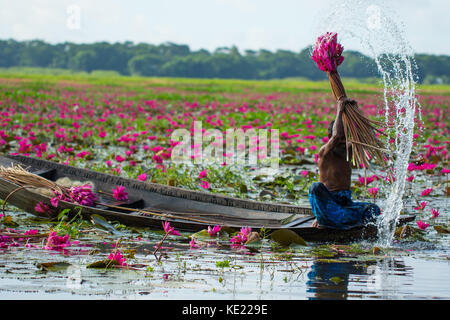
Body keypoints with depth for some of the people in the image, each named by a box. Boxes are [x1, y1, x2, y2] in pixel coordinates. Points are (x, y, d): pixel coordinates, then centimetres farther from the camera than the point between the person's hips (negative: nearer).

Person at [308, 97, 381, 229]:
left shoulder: (347, 151, 12)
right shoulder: (324, 152, -8)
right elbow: (336, 136, -27)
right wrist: (339, 111, -17)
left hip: (345, 203, 7)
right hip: (327, 203, -7)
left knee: (374, 210, -20)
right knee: (316, 187, -36)